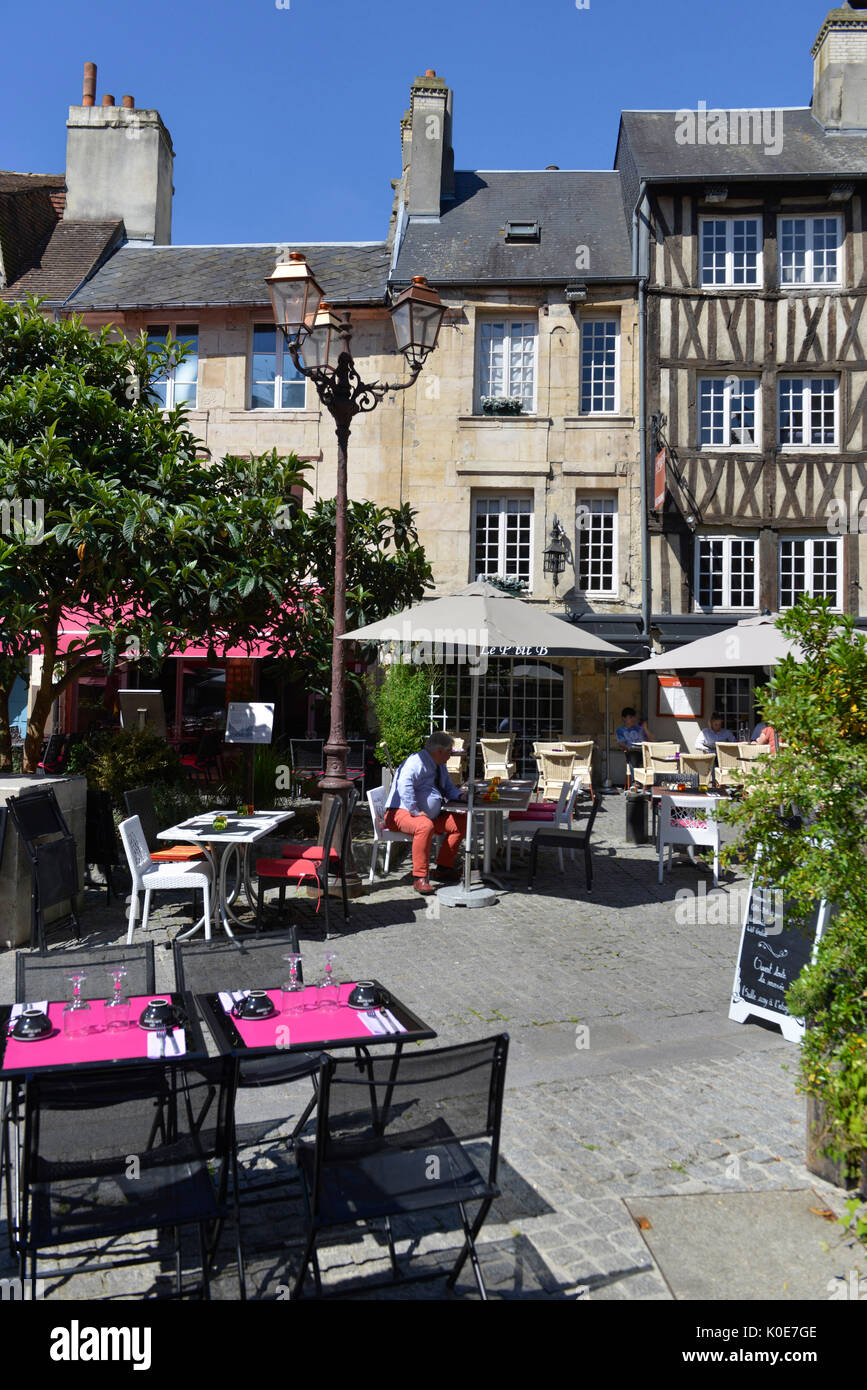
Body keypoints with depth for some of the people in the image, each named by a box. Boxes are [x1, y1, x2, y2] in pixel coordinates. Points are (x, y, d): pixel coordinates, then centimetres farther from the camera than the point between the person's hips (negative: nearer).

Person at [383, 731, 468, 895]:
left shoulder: (439, 765, 15)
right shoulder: (417, 762, -17)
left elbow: (448, 787, 27)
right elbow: (404, 786, -32)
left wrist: (460, 795, 5)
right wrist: (416, 812, -32)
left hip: (430, 816, 10)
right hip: (401, 812, -10)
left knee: (460, 822, -1)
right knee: (425, 826, -40)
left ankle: (443, 868, 5)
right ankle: (420, 878, -33)